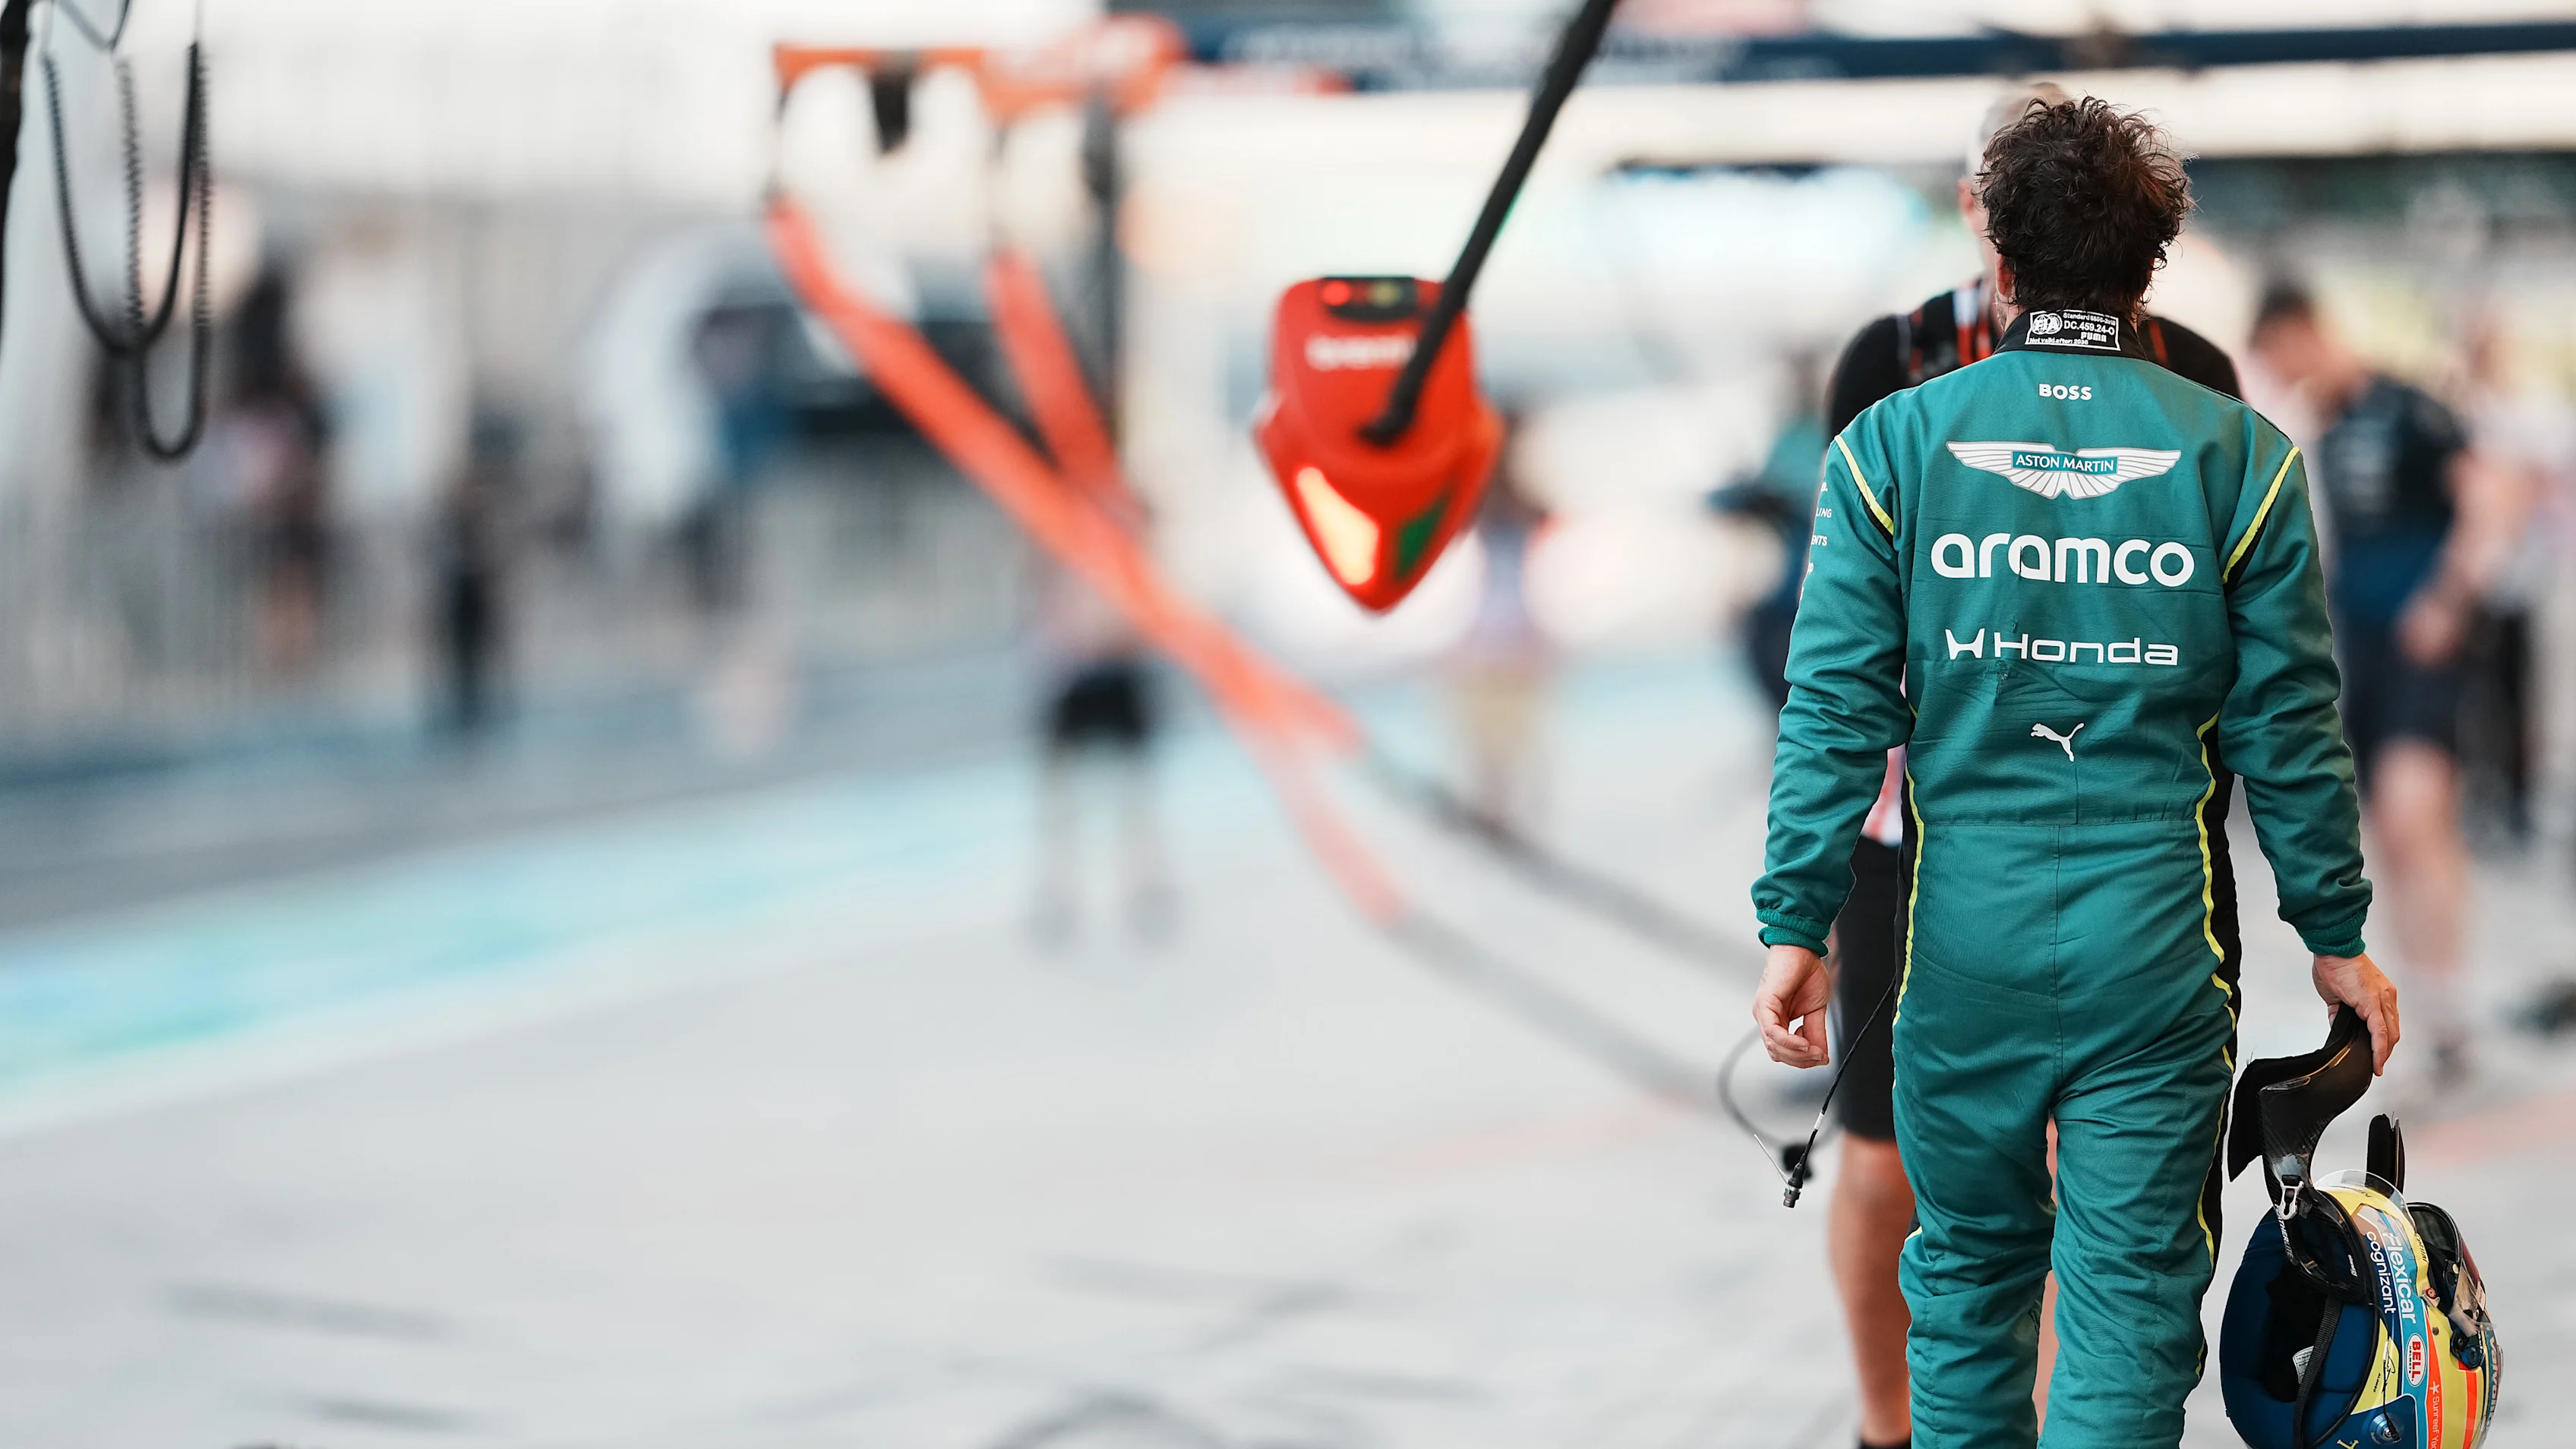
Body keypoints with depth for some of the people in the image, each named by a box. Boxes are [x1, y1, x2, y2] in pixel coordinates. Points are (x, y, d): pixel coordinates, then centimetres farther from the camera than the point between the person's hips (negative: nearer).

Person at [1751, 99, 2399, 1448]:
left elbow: (1834, 707, -3)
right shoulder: (2238, 455, -2)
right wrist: (2335, 932, 9)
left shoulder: (1891, 444, -1)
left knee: (1966, 1269, 17)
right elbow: (2286, 726, 0)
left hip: (1963, 938, 1)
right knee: (2132, 1292, 3)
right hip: (2156, 945, -1)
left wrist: (1795, 924, 1)